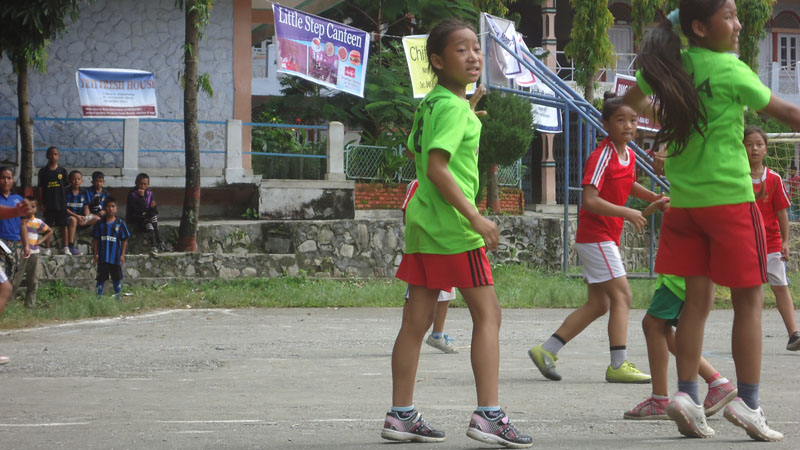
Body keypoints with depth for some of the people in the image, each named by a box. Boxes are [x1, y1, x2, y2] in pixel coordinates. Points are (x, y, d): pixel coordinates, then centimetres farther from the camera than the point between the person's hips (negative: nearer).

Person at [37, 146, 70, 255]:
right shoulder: (43, 171, 3)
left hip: (61, 204, 1)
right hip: (48, 204, -1)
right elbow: (40, 188, 3)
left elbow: (66, 187, 7)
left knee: (63, 226, 4)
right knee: (48, 226, 3)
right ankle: (47, 248, 7)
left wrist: (66, 201, 2)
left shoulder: (62, 171, 5)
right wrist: (41, 203, -3)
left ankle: (65, 248, 10)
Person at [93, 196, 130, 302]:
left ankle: (118, 297, 18)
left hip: (115, 257, 0)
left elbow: (124, 240, 2)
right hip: (102, 257, 0)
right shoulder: (100, 224, 1)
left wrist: (122, 255, -2)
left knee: (117, 278, 8)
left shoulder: (120, 224, -1)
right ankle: (99, 297, 10)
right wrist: (96, 254, 0)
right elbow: (96, 240, 5)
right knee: (101, 278, 4)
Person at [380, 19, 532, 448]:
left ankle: (401, 415, 11)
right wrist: (475, 218, -21)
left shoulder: (429, 102, 12)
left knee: (416, 321, 9)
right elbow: (436, 167, -22)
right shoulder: (454, 107, -14)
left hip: (422, 220, 9)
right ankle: (488, 414, -5)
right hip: (452, 224, -9)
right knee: (487, 314, -1)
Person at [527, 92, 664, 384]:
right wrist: (627, 213, -27)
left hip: (607, 237, 9)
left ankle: (546, 351, 13)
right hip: (595, 236, -9)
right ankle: (619, 365, -10)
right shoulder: (602, 156, -17)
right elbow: (589, 200, -26)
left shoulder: (629, 155, 10)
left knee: (598, 304, 10)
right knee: (622, 296, -11)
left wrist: (654, 198, 16)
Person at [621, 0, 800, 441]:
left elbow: (632, 101, 22)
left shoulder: (673, 66, 5)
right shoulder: (730, 70, -12)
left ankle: (686, 393, 2)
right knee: (748, 301, 2)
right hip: (729, 197, -6)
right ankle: (747, 400, -1)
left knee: (697, 298, 9)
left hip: (684, 199, 6)